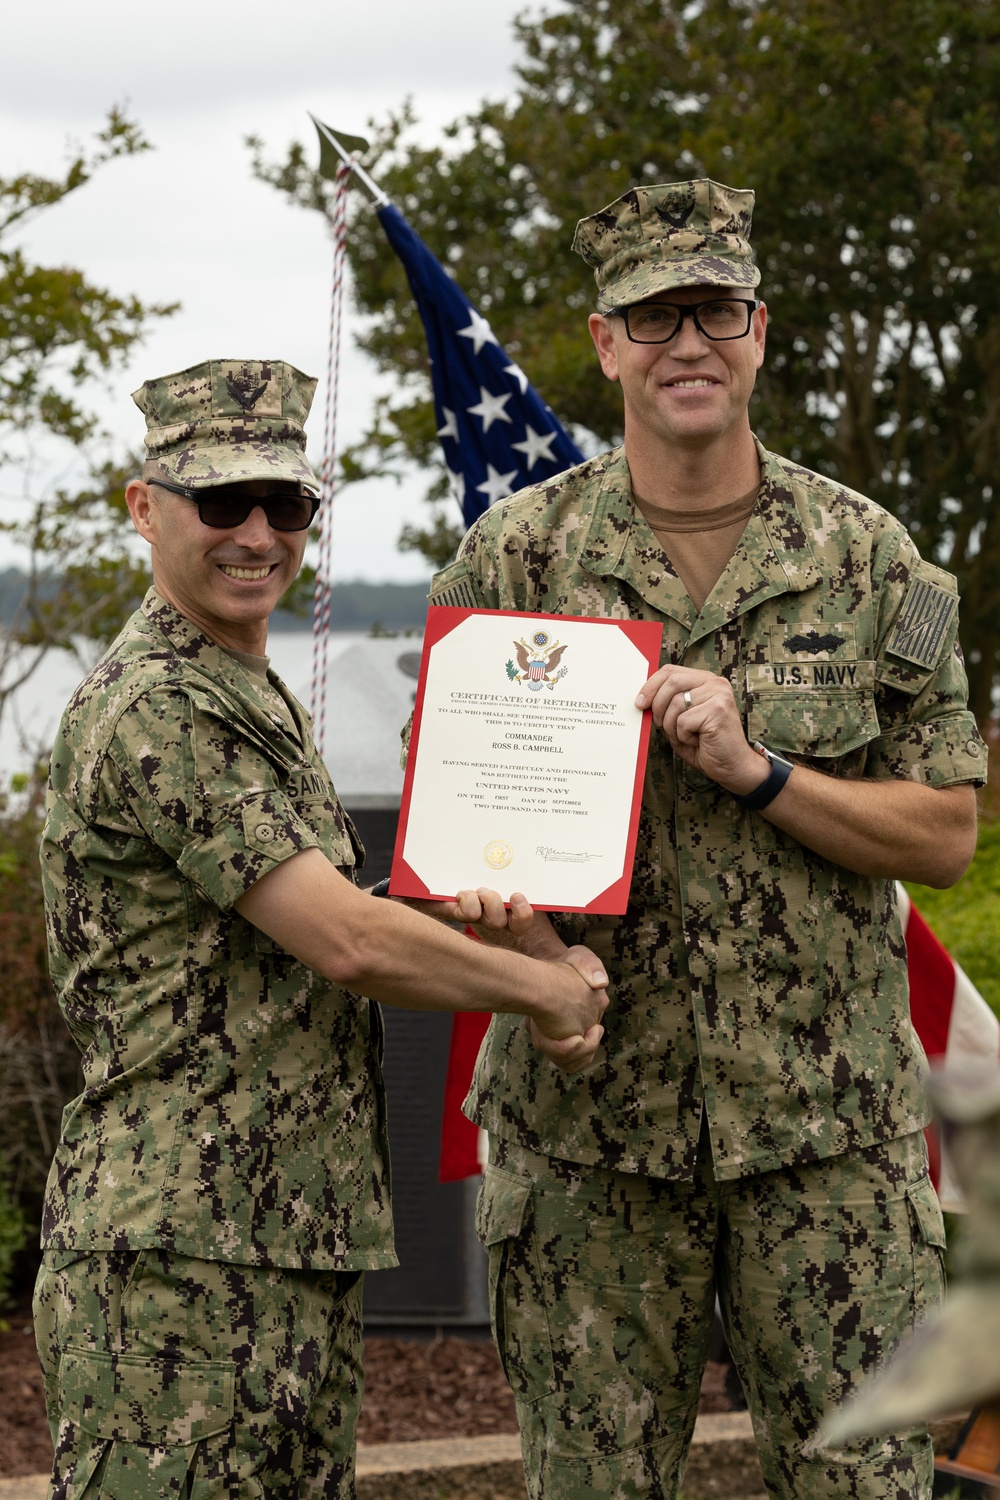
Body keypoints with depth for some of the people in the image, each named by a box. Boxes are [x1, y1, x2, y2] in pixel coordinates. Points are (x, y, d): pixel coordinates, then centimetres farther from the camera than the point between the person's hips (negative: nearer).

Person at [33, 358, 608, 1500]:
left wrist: (538, 989, 3)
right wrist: (541, 989, -4)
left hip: (297, 1240, 10)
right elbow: (344, 941, -19)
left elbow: (324, 954, 18)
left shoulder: (256, 703, 20)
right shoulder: (157, 707, -14)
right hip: (177, 1248, -10)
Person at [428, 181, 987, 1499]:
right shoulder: (517, 554, 3)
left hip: (828, 1126, 0)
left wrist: (757, 770, -14)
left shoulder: (869, 559, 3)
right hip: (589, 1118, 0)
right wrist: (511, 914, -15)